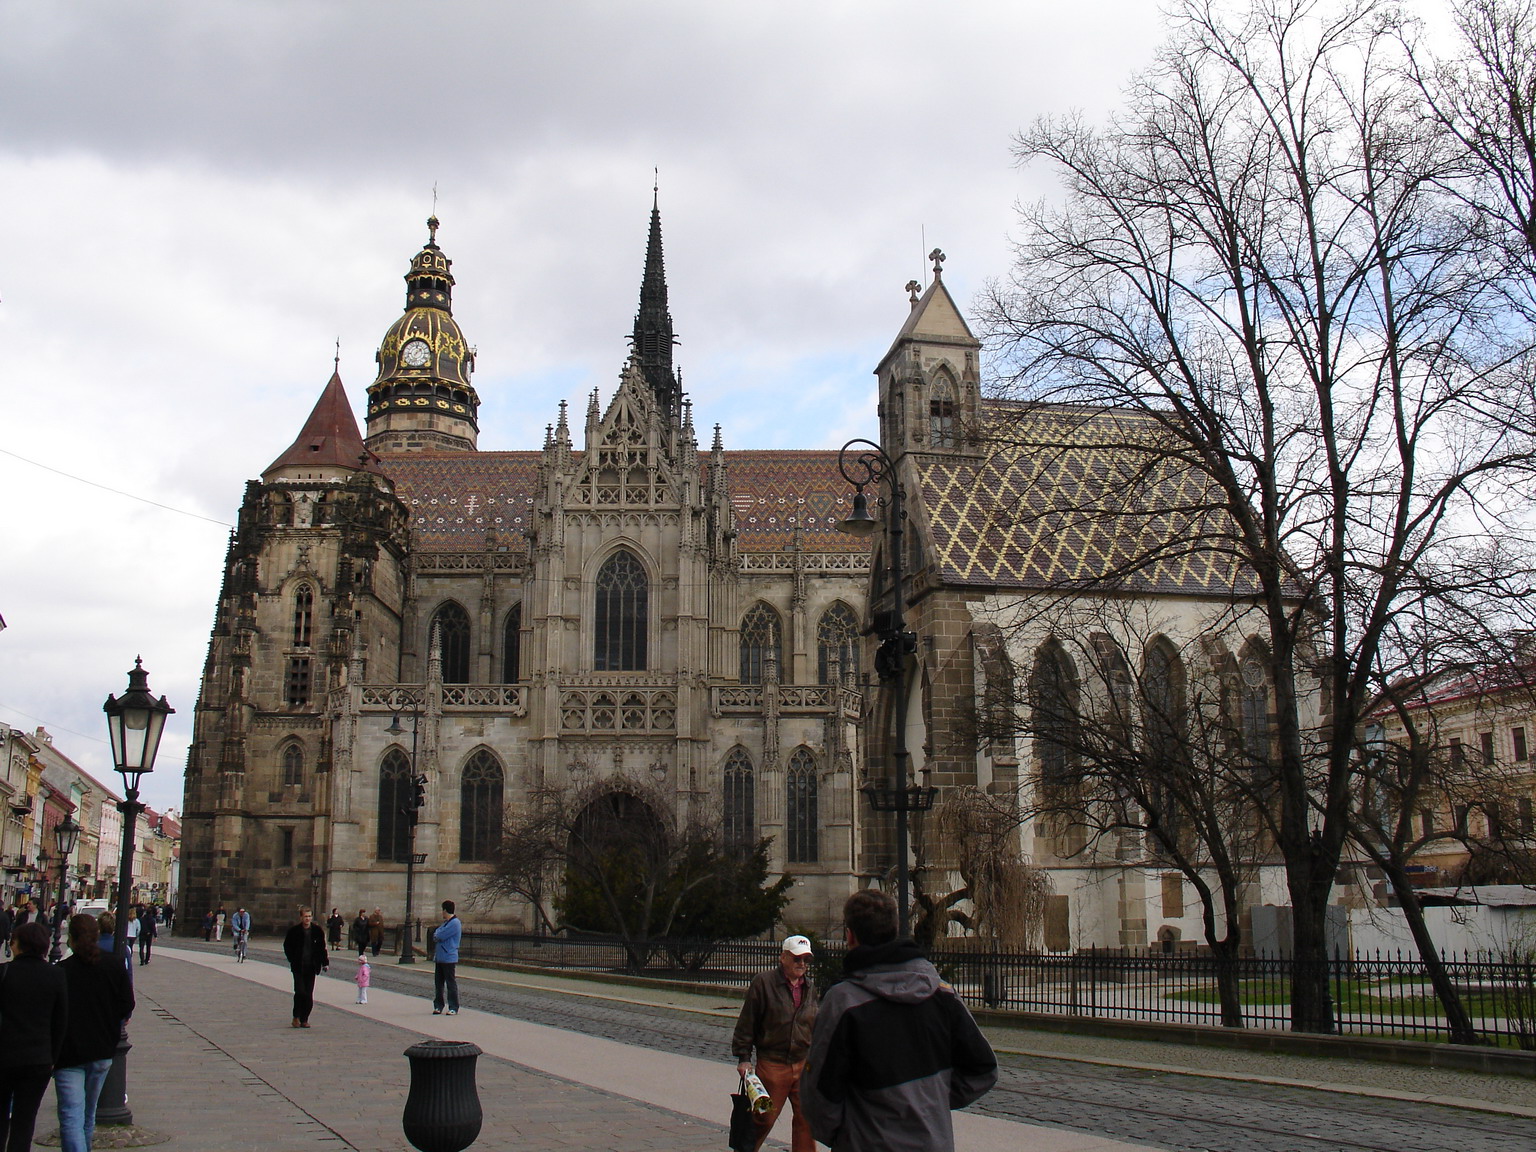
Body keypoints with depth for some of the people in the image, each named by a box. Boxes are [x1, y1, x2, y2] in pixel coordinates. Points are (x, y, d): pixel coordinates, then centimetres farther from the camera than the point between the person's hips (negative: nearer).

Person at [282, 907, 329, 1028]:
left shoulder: (317, 930, 3)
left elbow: (322, 947, 11)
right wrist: (292, 960, -1)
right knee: (300, 991, -11)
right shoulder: (294, 931, -2)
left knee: (309, 995, 3)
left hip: (311, 967, 2)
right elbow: (287, 946, 8)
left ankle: (304, 1019, 13)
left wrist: (325, 962, 5)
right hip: (298, 967, -2)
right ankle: (296, 1017, 5)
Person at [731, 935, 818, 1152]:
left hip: (804, 1064, 5)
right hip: (772, 1063, -5)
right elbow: (746, 1023, -6)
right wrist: (743, 1058, -9)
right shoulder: (764, 983, -7)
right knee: (763, 1117, 3)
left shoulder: (810, 988, 10)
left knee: (806, 1118, 4)